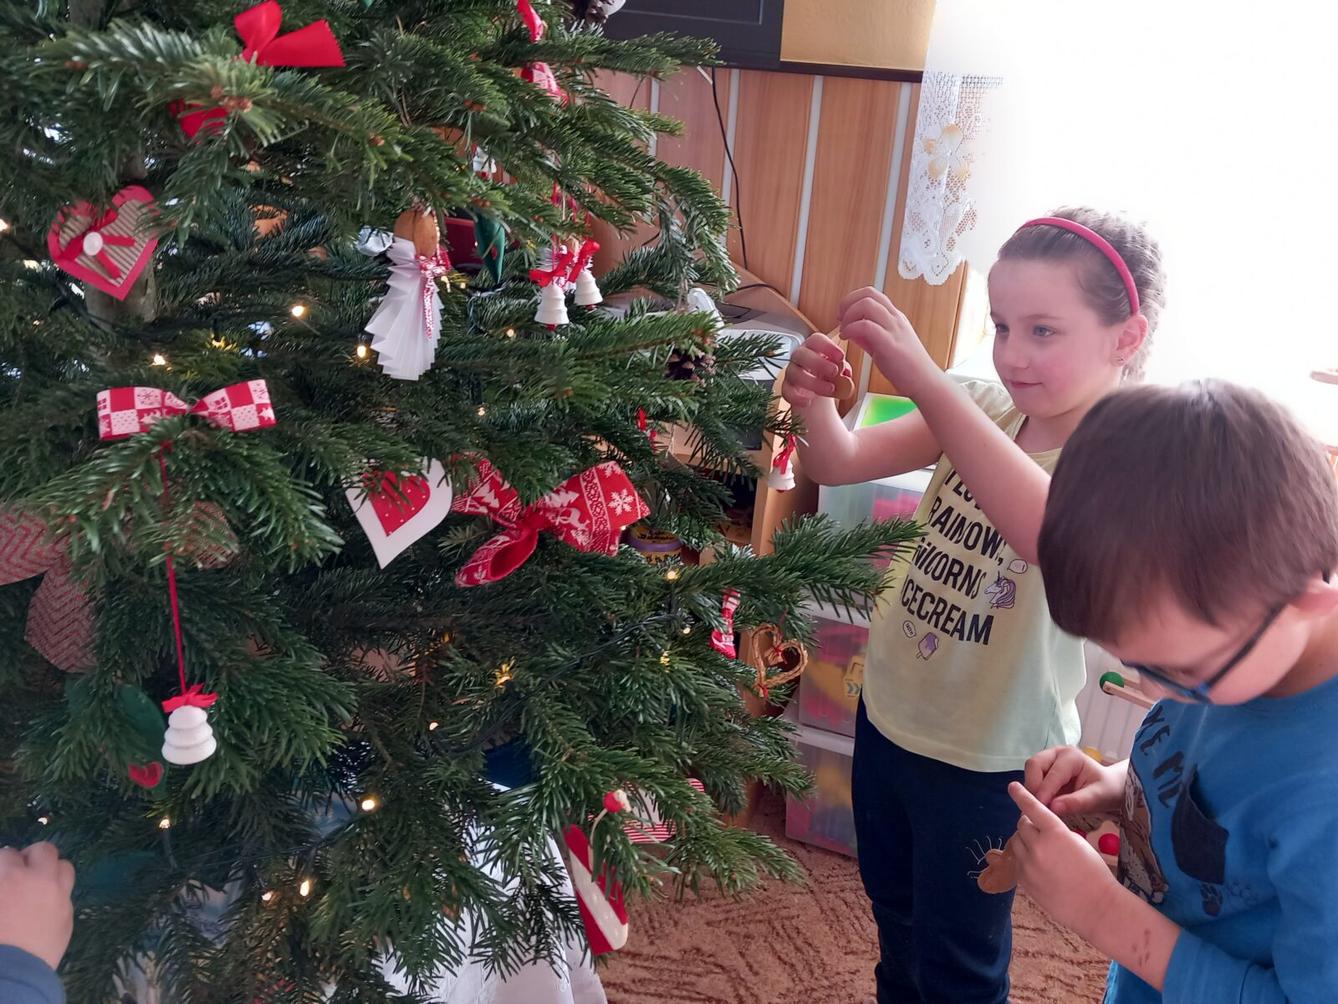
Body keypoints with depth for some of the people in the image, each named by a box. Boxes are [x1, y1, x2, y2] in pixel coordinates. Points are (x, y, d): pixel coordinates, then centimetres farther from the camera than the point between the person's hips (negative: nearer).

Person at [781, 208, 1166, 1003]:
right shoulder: (984, 410, -5)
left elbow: (1050, 528, -45)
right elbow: (839, 464, -11)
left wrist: (925, 379, -53)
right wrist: (817, 401, -33)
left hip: (987, 758, -5)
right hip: (888, 711, 6)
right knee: (895, 917, 29)